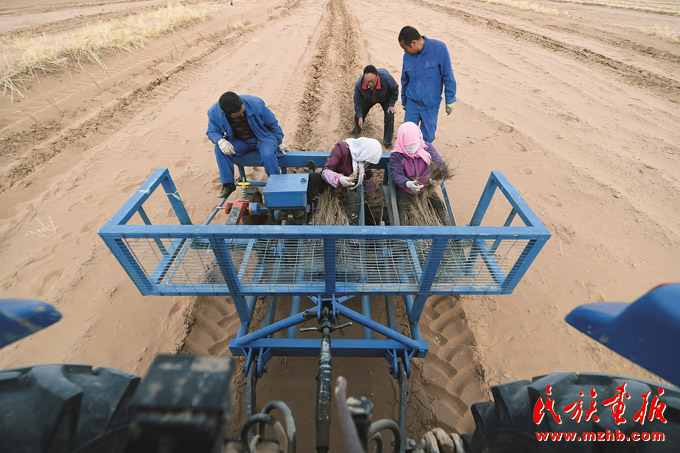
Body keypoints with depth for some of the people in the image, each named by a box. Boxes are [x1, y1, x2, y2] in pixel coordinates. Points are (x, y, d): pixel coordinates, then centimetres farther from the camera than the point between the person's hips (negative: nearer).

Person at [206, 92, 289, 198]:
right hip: (239, 142, 2)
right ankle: (228, 184, -11)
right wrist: (220, 141, -28)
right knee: (220, 149, -24)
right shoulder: (214, 112, -18)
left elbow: (272, 123, -8)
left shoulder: (255, 103, -22)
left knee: (268, 156, -34)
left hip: (262, 138, -2)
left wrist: (279, 142, 0)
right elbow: (212, 131, -3)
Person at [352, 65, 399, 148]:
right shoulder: (359, 83, -36)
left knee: (389, 116, -16)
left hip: (385, 98, -1)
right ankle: (357, 129, 38)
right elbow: (357, 100, -18)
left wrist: (391, 105, -20)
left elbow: (395, 89, -19)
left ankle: (387, 142, 2)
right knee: (358, 115, 0)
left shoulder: (386, 77, -42)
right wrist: (359, 117, -21)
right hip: (368, 99, 2)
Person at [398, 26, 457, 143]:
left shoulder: (439, 48, -14)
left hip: (431, 105, -3)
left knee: (427, 137, 5)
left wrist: (450, 101, -7)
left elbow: (448, 77, -8)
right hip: (412, 103, 3)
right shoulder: (407, 56, -2)